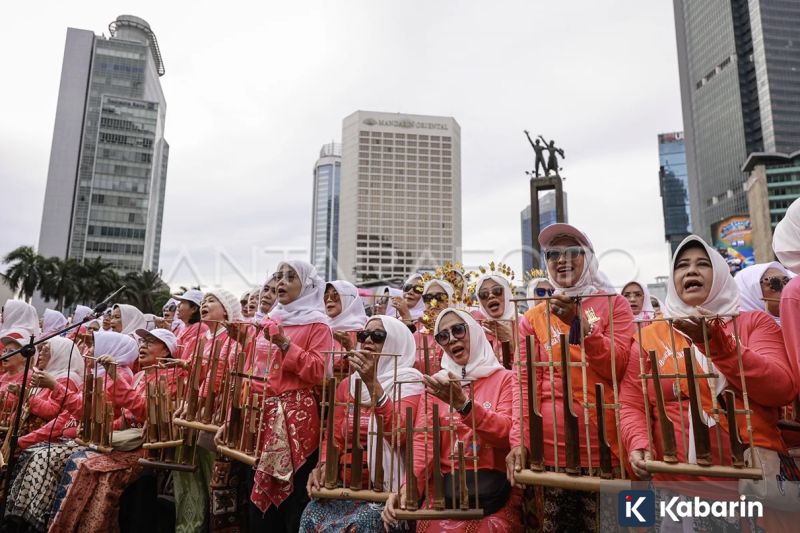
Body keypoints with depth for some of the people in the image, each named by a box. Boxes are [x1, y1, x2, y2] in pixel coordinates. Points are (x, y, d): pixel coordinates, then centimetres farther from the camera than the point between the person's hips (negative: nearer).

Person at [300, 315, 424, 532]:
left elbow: (398, 433, -20)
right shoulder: (347, 384, 12)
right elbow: (335, 437, 12)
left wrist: (372, 383, -27)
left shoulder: (409, 382, -5)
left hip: (386, 489, -4)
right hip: (346, 488, 5)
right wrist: (322, 466, -8)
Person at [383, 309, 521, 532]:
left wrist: (463, 403, -24)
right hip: (444, 489, 2)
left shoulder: (504, 378, 3)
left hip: (494, 489, -1)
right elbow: (423, 439, 1)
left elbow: (507, 434, -10)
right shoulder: (435, 383, 10)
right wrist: (408, 485, -15)